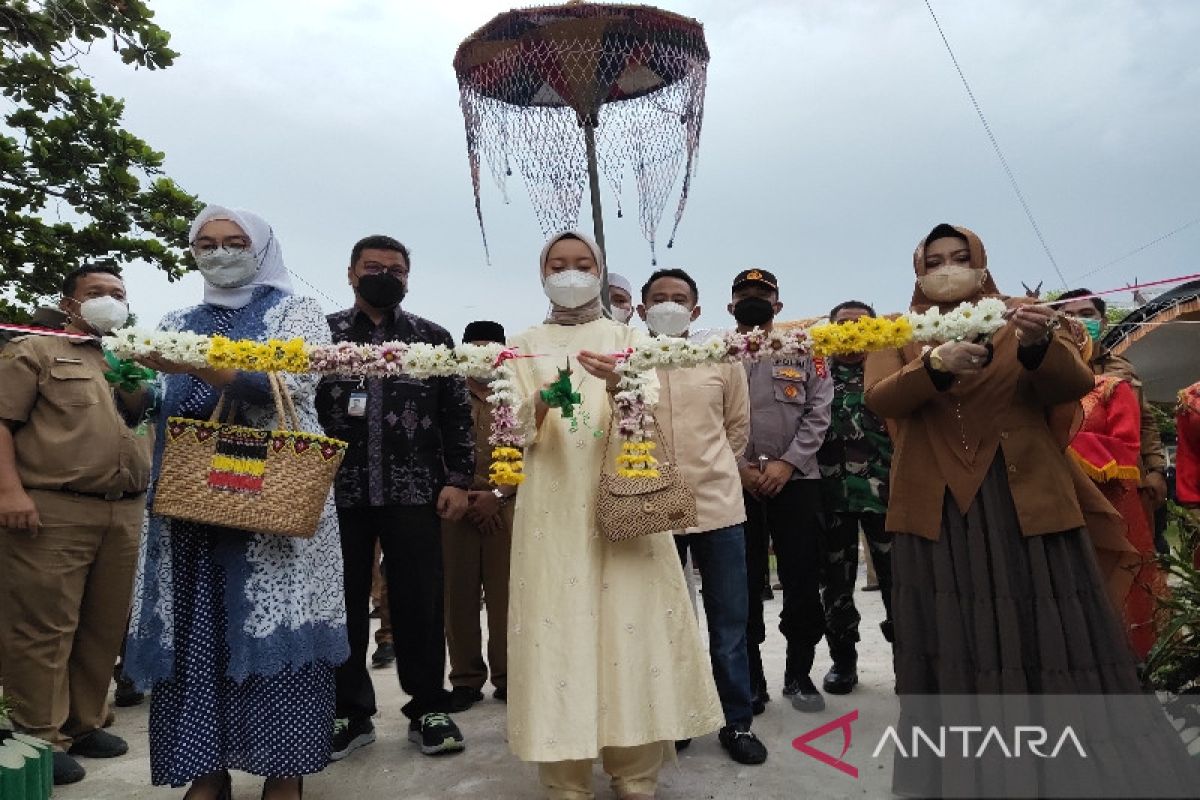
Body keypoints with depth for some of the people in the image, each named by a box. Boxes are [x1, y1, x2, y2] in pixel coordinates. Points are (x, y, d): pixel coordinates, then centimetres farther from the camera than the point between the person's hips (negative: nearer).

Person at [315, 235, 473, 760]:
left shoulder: (433, 338, 9)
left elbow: (457, 414, 5)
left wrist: (458, 479, -3)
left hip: (414, 491, 0)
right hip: (339, 492, 1)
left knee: (420, 602, 4)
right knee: (343, 602, 8)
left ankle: (428, 709, 18)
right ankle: (350, 712, 23)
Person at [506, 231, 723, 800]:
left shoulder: (630, 339, 10)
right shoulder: (523, 347, 11)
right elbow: (517, 431, 0)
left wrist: (615, 384, -24)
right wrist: (546, 398, -21)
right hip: (552, 508, 0)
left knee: (630, 626, -1)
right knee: (559, 629, -1)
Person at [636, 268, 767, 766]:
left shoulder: (723, 359, 4)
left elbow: (738, 425, 13)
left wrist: (715, 474, 12)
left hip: (718, 504, 1)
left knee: (729, 623, 9)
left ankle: (737, 722, 25)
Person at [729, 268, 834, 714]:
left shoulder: (805, 350, 9)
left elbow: (818, 413, 1)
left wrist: (786, 463, -9)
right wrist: (737, 466, -9)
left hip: (796, 479, 1)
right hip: (735, 482, 0)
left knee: (803, 580, 4)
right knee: (743, 583, 4)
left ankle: (799, 674, 21)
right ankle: (750, 678, 17)